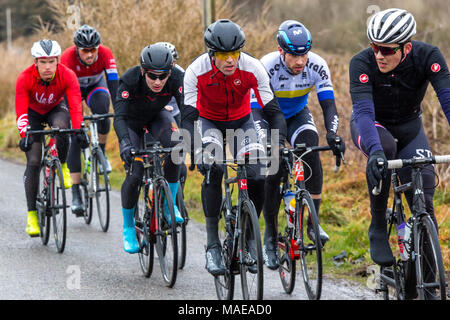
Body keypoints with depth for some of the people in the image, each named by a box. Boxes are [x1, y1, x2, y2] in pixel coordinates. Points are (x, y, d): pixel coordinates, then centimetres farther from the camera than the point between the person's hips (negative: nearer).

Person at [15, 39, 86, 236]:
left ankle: (62, 166, -8)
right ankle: (32, 215, -8)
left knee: (61, 127, -37)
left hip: (56, 109, 1)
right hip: (33, 112, -1)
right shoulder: (25, 78, -31)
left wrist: (79, 131, -52)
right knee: (33, 162, -13)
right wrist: (24, 135, -51)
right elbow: (21, 110, -36)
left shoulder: (68, 76, -29)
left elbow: (75, 106, -37)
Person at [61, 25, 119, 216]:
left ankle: (101, 153, -6)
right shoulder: (68, 57, -34)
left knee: (102, 112, -34)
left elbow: (114, 82, -35)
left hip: (96, 86, 1)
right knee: (74, 138, -12)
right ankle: (76, 194, -11)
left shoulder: (105, 54, -30)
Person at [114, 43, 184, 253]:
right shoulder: (130, 80, -37)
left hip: (157, 116, 2)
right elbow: (119, 117, -44)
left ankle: (170, 204, -13)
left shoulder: (175, 78, -31)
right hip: (132, 122, -2)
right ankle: (128, 228, 8)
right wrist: (125, 143, -61)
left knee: (174, 146, -30)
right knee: (135, 174, -14)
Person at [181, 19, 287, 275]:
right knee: (213, 171, -29)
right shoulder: (196, 71, -30)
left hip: (242, 121, 1)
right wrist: (194, 150, -48)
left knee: (258, 178, -19)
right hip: (209, 121, -1)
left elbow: (274, 111, -26)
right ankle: (213, 244, -21)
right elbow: (188, 117, -31)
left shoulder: (253, 69, -28)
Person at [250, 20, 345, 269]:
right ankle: (270, 236, 2)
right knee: (272, 173, -16)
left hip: (297, 115, 2)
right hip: (269, 118, -2)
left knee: (311, 152, -27)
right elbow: (256, 111, -34)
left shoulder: (317, 66, -25)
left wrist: (332, 134, -44)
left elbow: (328, 105, -26)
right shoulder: (267, 68, -32)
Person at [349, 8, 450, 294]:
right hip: (373, 126, -2)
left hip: (409, 125, 2)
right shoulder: (362, 63, -30)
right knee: (385, 146, -38)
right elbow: (363, 110, -41)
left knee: (423, 199, -16)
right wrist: (375, 150, -59)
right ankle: (378, 228, -21)